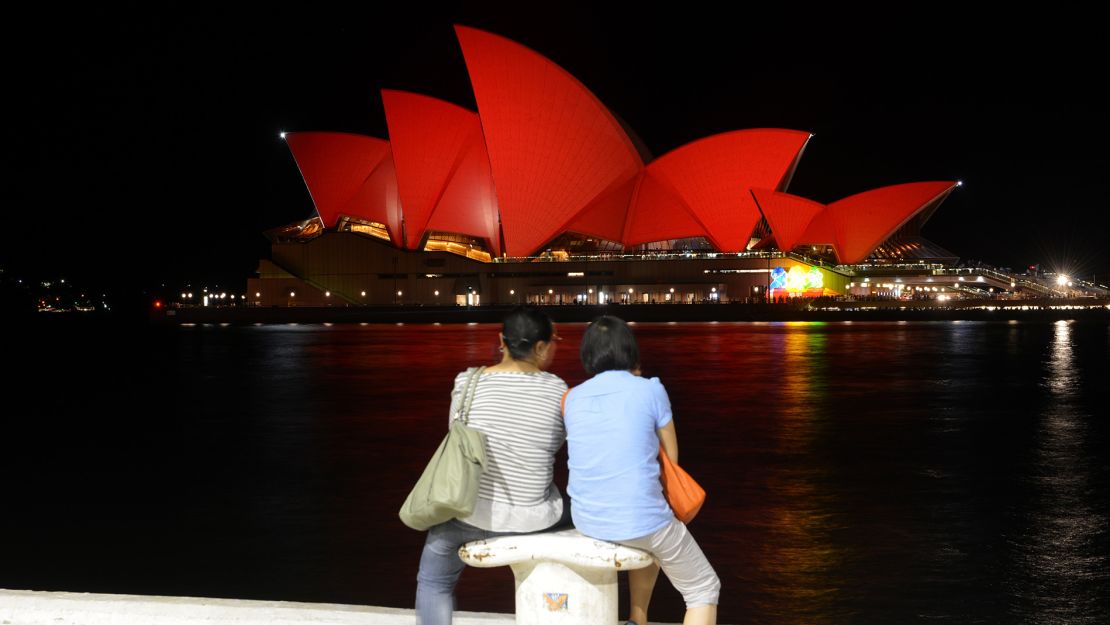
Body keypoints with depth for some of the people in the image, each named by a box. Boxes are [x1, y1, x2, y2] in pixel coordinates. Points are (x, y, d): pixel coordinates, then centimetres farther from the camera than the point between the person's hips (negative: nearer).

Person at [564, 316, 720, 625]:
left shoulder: (572, 399, 3)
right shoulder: (651, 390, -8)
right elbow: (671, 458, 3)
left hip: (588, 520, 5)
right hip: (641, 518, -5)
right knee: (704, 589, 18)